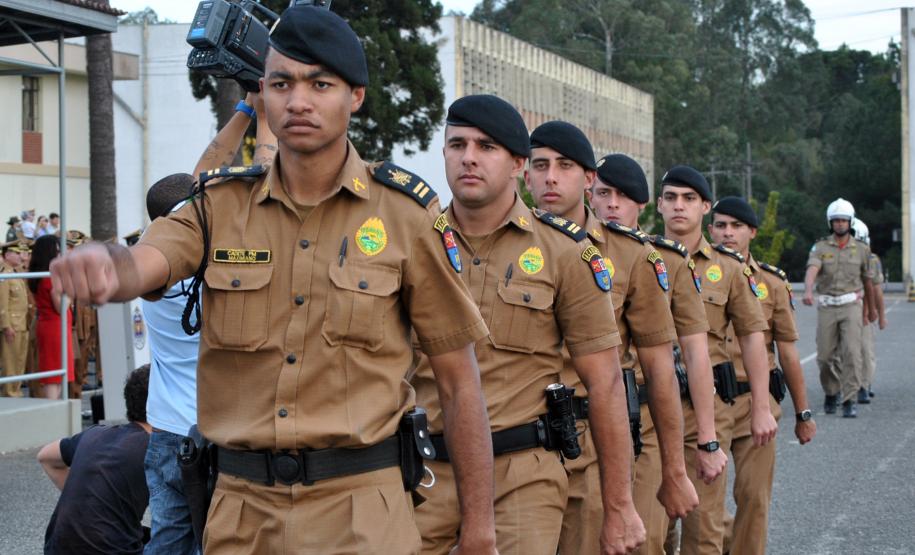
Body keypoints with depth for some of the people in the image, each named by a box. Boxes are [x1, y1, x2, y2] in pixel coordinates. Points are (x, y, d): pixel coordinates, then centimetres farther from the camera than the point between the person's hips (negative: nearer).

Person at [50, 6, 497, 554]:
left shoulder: (407, 212, -3)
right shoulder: (220, 205, 4)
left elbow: (460, 378, -1)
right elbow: (139, 265, -17)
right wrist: (104, 264, -41)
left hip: (361, 507, -2)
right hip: (241, 507, 3)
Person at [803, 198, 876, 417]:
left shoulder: (861, 249, 6)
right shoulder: (820, 247, 2)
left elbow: (868, 280, 18)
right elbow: (812, 270, -18)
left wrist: (872, 307, 29)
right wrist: (808, 291, -38)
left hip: (851, 305, -1)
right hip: (827, 307, 1)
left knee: (852, 352, -14)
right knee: (825, 356, 4)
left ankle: (850, 400, -11)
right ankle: (831, 393, 28)